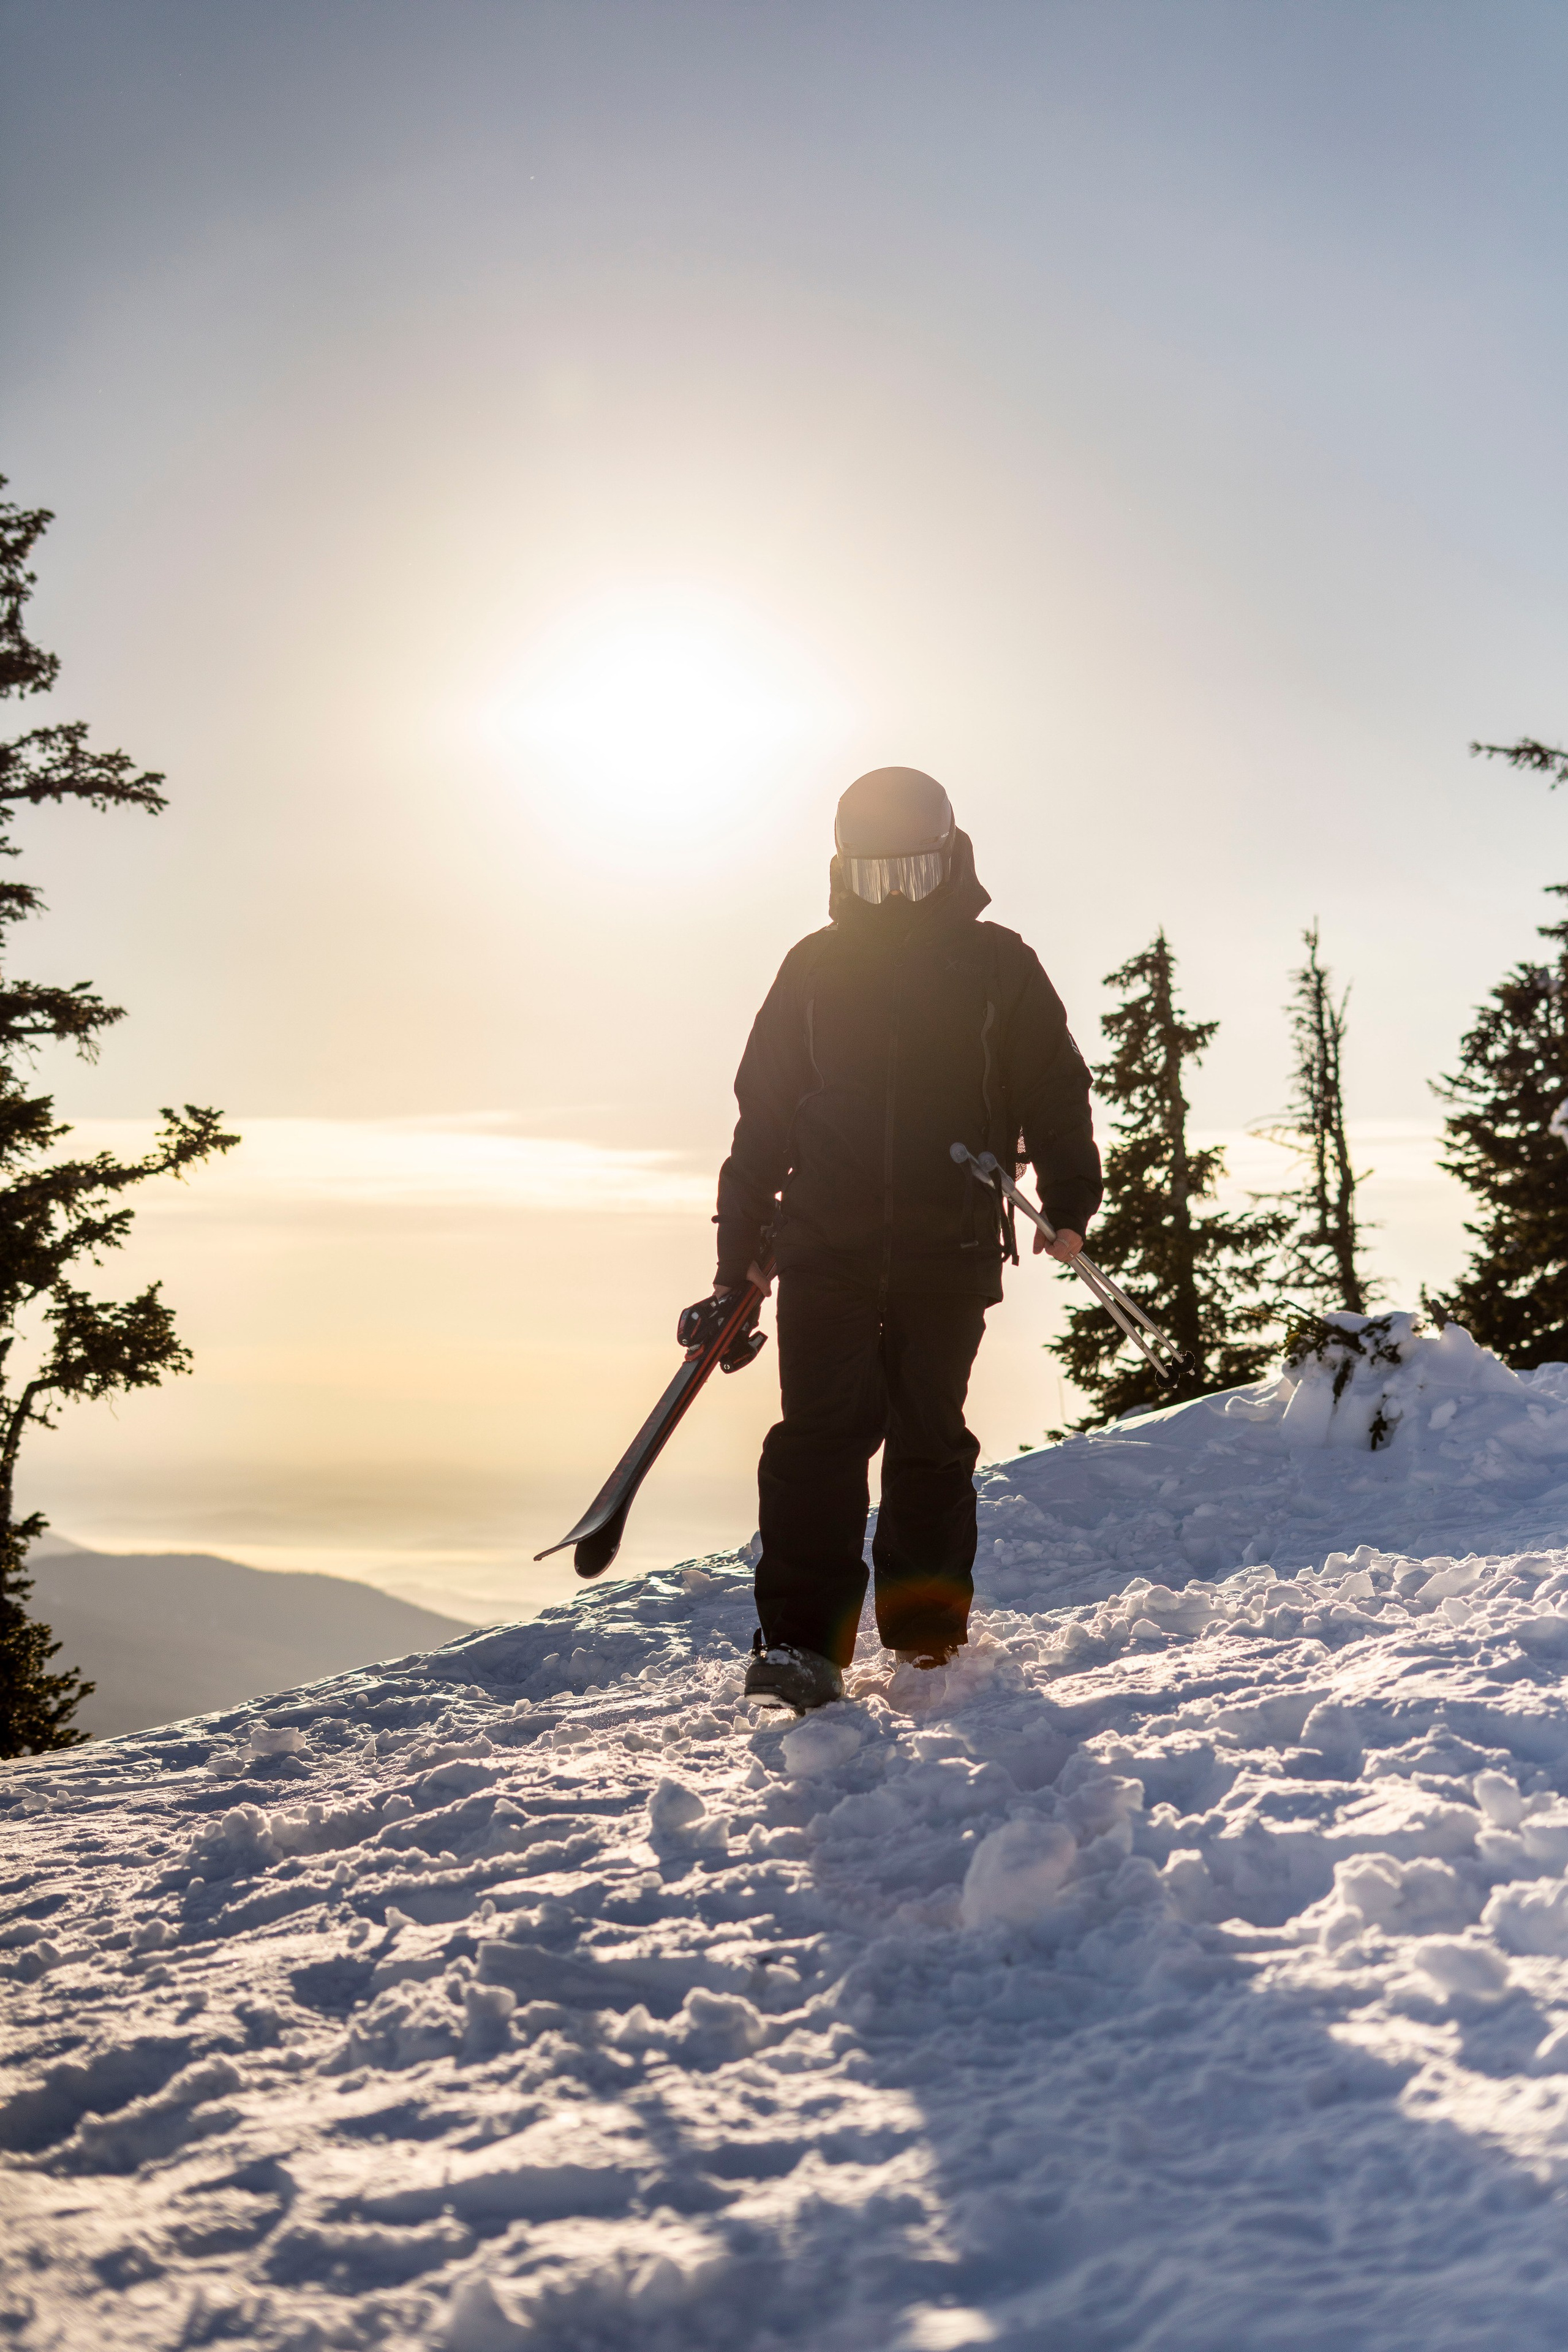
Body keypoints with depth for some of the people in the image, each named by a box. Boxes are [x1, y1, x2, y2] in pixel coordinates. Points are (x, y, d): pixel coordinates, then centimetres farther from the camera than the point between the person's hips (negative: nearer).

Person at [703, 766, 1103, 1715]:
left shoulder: (998, 966, 9)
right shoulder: (814, 969, 12)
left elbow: (1056, 1091, 11)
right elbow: (763, 1113, 14)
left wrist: (1069, 1203, -1)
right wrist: (740, 1247, 12)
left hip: (950, 1250, 0)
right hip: (826, 1244, 0)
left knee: (929, 1437, 4)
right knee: (822, 1432, -9)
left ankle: (929, 1625, 16)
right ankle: (801, 1640, -10)